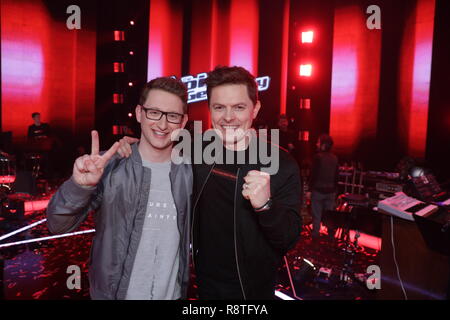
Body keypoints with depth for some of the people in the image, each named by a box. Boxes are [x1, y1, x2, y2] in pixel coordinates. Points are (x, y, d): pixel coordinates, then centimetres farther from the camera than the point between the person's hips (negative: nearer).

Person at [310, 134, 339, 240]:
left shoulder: (318, 157, -14)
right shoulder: (335, 158, 2)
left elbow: (313, 174, -12)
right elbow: (337, 175, 7)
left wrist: (312, 187, -2)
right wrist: (334, 189, 16)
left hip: (318, 189, -5)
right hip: (331, 190, 5)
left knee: (317, 214, 5)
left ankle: (315, 235, 11)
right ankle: (331, 234, 22)